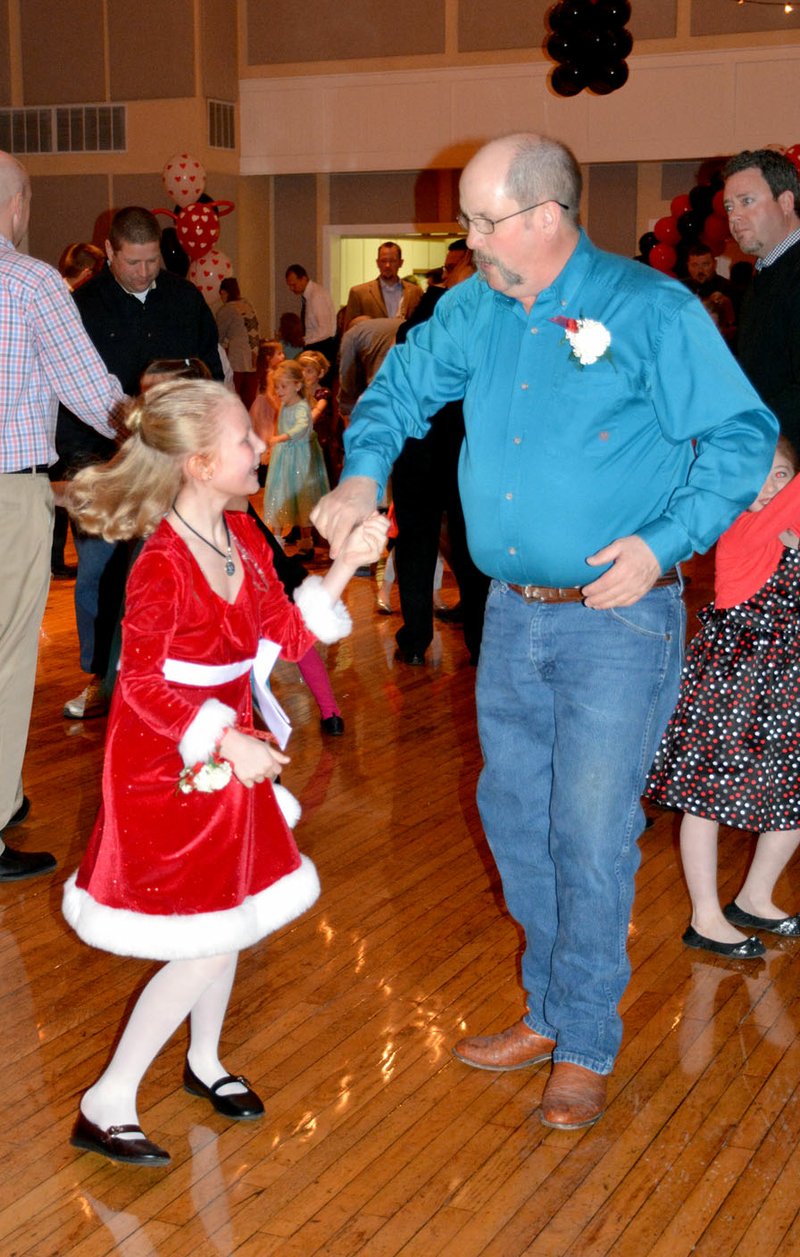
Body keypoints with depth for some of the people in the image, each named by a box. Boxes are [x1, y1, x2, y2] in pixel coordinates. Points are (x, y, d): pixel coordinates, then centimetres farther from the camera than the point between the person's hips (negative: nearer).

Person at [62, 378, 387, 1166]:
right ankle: (106, 1106, 10)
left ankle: (204, 1060, 41)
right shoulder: (162, 564, -23)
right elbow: (143, 686, -21)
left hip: (224, 756, 8)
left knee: (232, 915, 17)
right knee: (205, 943, -4)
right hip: (168, 770, -8)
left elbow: (288, 634, 7)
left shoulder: (243, 540, 3)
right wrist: (229, 743, -22)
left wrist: (344, 566, -1)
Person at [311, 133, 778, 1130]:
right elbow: (401, 387, 21)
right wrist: (362, 474, 3)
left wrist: (663, 543, -19)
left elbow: (743, 437, -8)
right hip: (512, 612, 6)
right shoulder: (475, 310, 7)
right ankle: (549, 1012, 33)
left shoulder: (650, 309, -11)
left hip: (616, 619, -6)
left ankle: (585, 1047, 18)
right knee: (513, 817, 14)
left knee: (591, 838, -1)